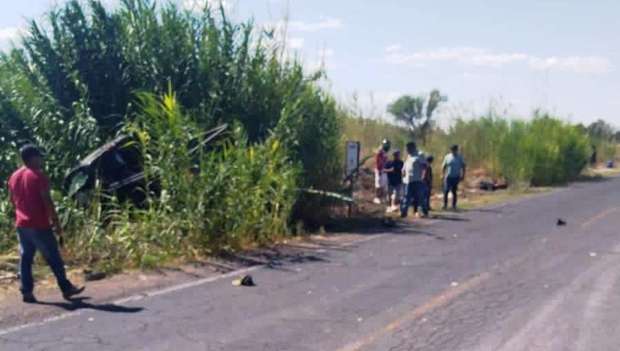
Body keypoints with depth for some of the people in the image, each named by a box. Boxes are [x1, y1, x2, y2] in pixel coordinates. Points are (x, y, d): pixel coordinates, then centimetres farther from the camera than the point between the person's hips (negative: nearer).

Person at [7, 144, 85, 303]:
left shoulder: (14, 177, 11)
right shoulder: (39, 175, -12)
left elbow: (13, 201, 17)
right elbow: (47, 201, -15)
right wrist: (56, 222, -11)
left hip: (21, 224, 7)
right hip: (39, 225, -7)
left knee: (25, 258, 8)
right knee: (53, 258, 0)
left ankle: (27, 292, 7)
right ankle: (66, 288, 6)